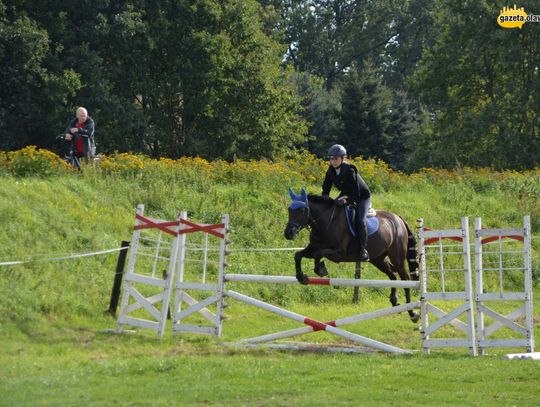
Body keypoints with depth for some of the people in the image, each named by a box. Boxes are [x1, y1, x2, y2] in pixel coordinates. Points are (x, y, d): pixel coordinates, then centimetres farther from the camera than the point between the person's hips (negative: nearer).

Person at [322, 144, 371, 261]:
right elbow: (326, 189, -1)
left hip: (362, 196, -7)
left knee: (360, 221, -25)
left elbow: (356, 193, -31)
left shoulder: (349, 171, -31)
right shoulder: (331, 171, -11)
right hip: (346, 195, 7)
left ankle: (364, 249, -20)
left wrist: (346, 199, -44)